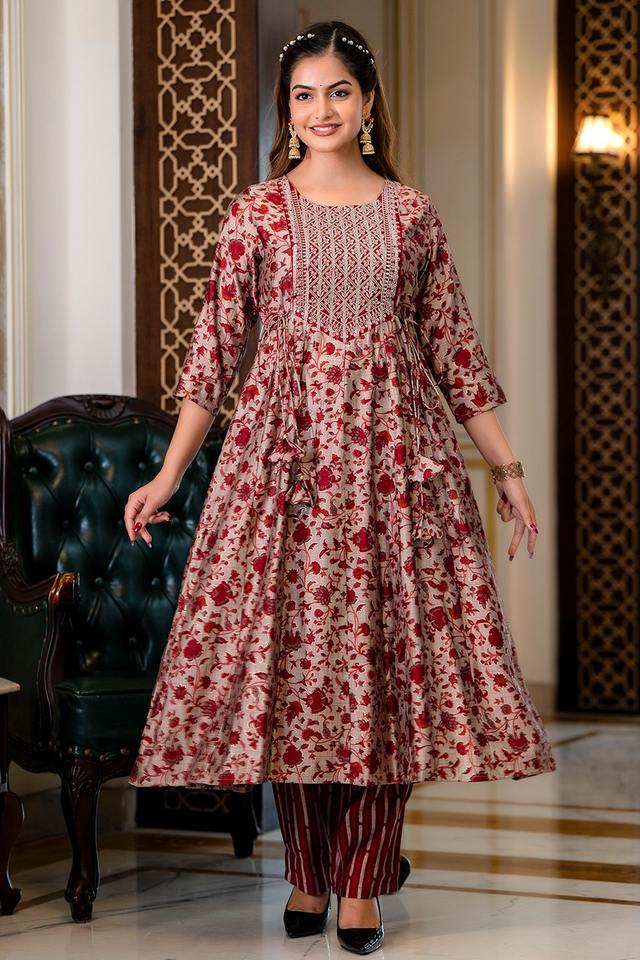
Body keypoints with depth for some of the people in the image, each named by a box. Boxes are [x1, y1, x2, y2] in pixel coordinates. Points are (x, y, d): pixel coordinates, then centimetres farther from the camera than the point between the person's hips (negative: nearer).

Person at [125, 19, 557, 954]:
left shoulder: (412, 212, 8)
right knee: (289, 646, -1)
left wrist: (508, 468, 10)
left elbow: (454, 348, 11)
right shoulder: (256, 211, 5)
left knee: (388, 649, -2)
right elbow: (215, 345, 3)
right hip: (285, 445, -1)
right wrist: (168, 474, -2)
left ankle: (363, 880, 6)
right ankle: (307, 874, 12)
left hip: (394, 448, 1)